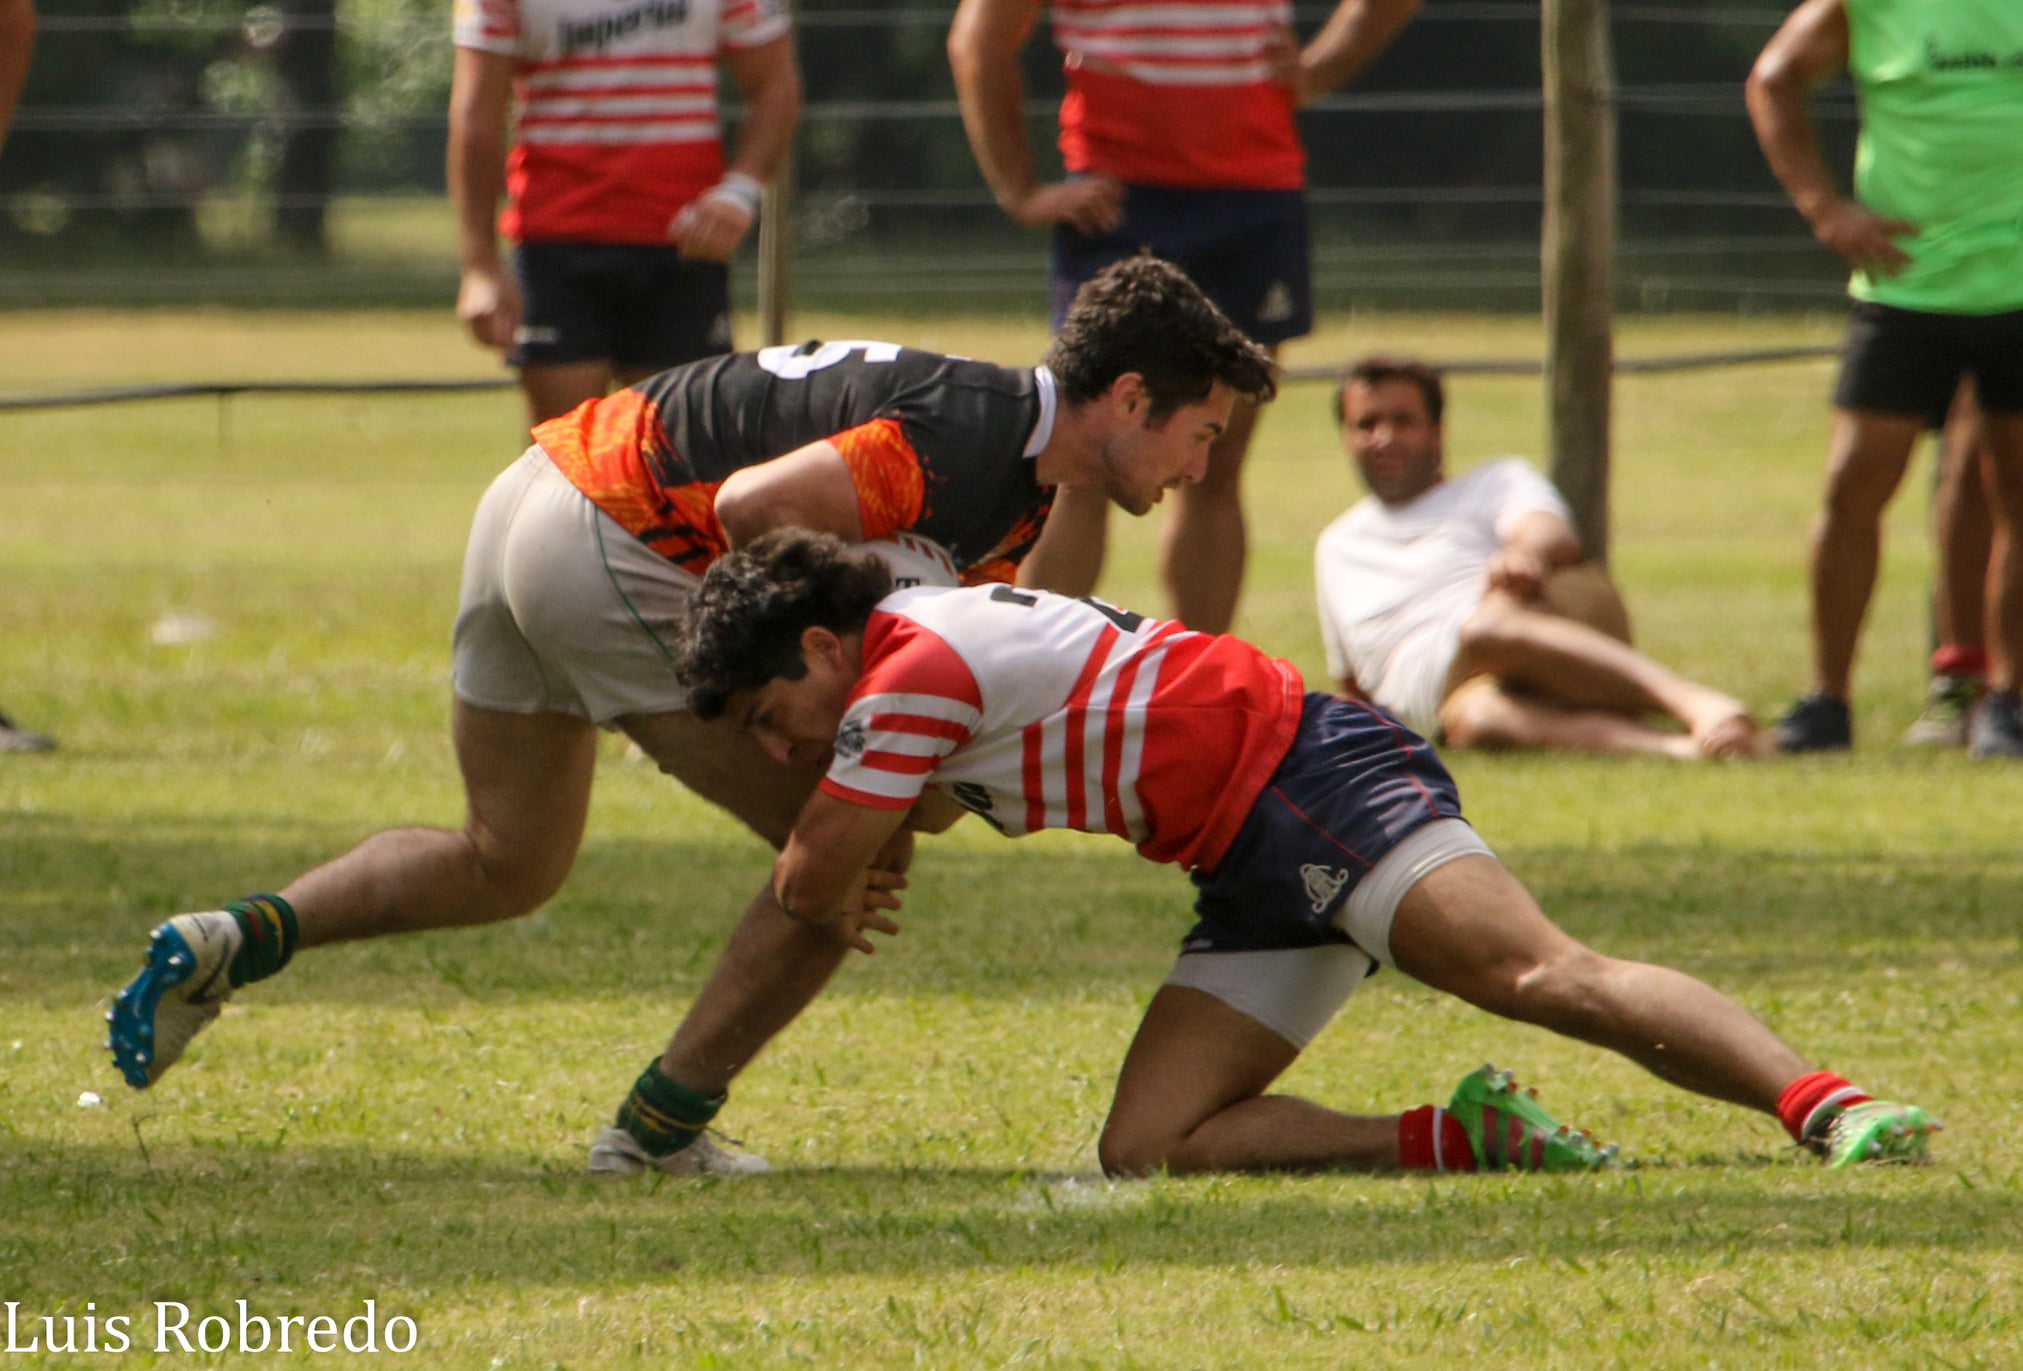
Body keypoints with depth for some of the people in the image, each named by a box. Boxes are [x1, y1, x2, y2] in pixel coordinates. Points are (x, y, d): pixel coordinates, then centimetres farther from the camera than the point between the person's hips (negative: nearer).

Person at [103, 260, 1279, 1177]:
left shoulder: (1024, 486, 13)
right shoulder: (971, 444, -20)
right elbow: (755, 507, -28)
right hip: (611, 554, -10)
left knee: (510, 868, 24)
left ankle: (234, 942, 12)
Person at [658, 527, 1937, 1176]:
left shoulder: (913, 665, -8)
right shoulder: (944, 634, 22)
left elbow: (812, 878, -4)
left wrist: (838, 901, 18)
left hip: (1306, 772, -10)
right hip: (1261, 877, 10)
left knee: (1543, 975, -29)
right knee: (1148, 1150, -5)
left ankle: (1826, 1104, -42)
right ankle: (1466, 1137, -12)